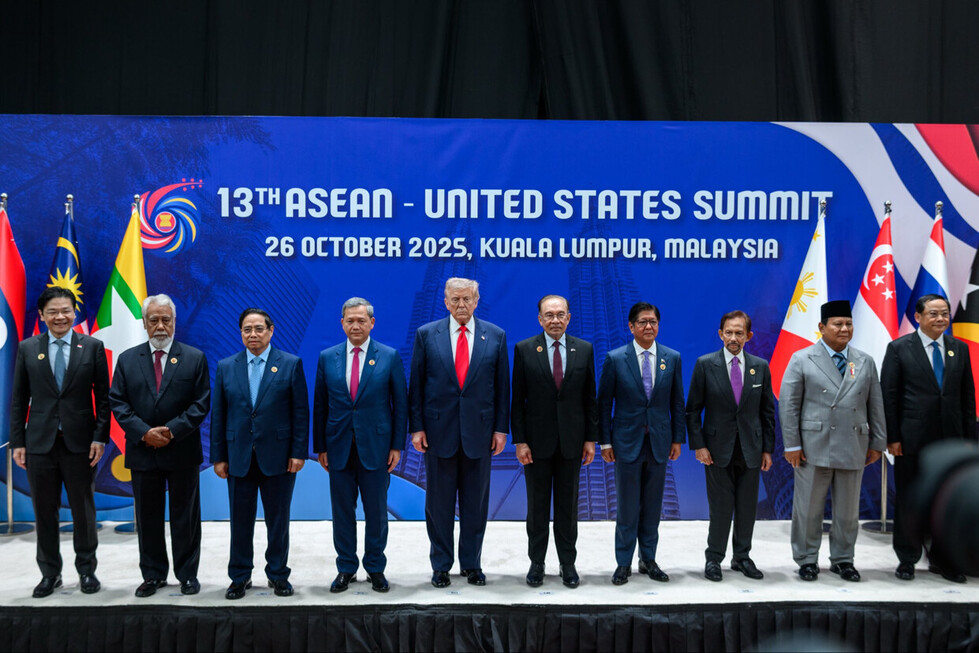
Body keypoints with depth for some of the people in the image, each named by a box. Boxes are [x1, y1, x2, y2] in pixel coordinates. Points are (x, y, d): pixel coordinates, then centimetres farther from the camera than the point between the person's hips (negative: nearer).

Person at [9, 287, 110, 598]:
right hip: (40, 443, 1)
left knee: (83, 510, 7)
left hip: (79, 443, -1)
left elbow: (103, 396, 2)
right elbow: (18, 400, 6)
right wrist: (17, 442, 0)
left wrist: (100, 437, -6)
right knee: (44, 511, 8)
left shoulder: (92, 347, 2)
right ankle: (50, 573, 20)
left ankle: (87, 570, 21)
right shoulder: (27, 349, 5)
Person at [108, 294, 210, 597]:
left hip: (182, 450, -1)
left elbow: (201, 403, -3)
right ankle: (153, 575, 19)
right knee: (147, 516, 8)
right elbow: (118, 402, 1)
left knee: (185, 515, 5)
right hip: (142, 452, 2)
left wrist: (172, 431, -15)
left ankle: (187, 574, 16)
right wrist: (144, 432, -13)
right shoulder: (127, 359, 6)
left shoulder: (195, 358, 2)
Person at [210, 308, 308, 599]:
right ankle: (240, 577, 19)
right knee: (240, 520, 7)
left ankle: (278, 574, 20)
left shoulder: (291, 364, 0)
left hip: (277, 456, -2)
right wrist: (218, 456, 2)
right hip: (239, 457, 2)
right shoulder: (226, 367, 7)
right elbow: (218, 414, 7)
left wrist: (299, 452, -7)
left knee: (278, 519, 7)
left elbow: (300, 411, -2)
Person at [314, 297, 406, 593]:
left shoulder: (390, 357, 0)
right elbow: (320, 405, 7)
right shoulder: (327, 358, 5)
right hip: (339, 447, 2)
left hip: (376, 447, -1)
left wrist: (397, 446, -4)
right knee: (342, 511, 7)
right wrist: (320, 447, 3)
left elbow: (400, 403, 1)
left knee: (376, 511, 6)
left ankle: (375, 568, 20)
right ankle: (346, 568, 20)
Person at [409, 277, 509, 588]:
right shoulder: (426, 334, 2)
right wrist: (417, 427, -3)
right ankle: (441, 565, 18)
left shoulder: (495, 336, 4)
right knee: (439, 501, 6)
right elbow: (416, 385, 2)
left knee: (476, 501, 8)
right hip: (439, 431, -1)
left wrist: (501, 428, 0)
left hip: (479, 431, 1)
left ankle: (472, 563, 21)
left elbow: (502, 386, 5)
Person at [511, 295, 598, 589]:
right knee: (537, 505, 8)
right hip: (537, 440, -1)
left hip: (571, 440, 1)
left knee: (568, 505, 9)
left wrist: (591, 438, 1)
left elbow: (590, 397, 5)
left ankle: (568, 563, 19)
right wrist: (519, 440, -8)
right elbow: (517, 399, -3)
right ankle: (536, 563, 19)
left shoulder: (584, 349, 3)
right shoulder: (524, 349, -3)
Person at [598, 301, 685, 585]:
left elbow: (677, 402, 9)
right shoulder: (615, 359, -3)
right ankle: (623, 563, 12)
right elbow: (604, 403, -1)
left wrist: (678, 438, 5)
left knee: (653, 505, 10)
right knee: (627, 506, 2)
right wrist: (605, 441, -4)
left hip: (659, 442, 2)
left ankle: (648, 559, 21)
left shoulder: (672, 358, 4)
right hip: (627, 442, -2)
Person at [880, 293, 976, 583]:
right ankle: (907, 559, 19)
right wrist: (892, 437, -9)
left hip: (951, 438, 3)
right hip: (912, 439, -3)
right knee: (908, 501, 6)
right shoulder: (899, 348, -2)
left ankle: (943, 560, 21)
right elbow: (888, 396, -4)